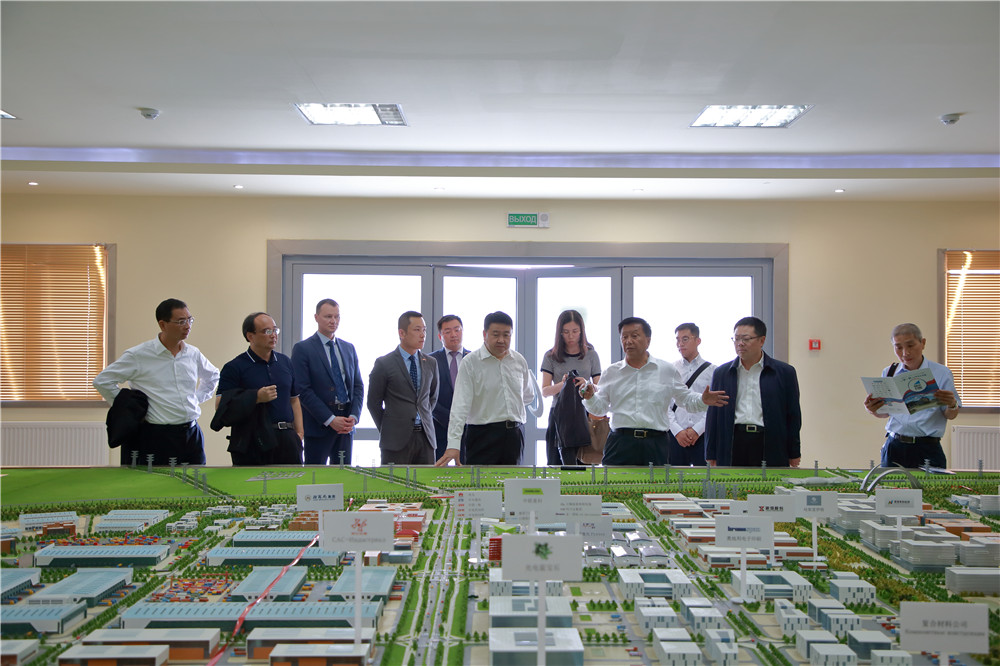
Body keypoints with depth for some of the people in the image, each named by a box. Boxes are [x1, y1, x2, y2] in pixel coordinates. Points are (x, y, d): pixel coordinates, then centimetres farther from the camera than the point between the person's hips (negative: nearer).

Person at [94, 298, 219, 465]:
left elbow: (213, 376, 28)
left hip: (192, 434, 5)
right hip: (157, 437, -4)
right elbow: (102, 381, -2)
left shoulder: (193, 354, 9)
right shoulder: (139, 355, -5)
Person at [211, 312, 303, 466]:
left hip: (286, 440, 4)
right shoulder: (234, 368, -1)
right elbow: (220, 406, -9)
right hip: (251, 443, -4)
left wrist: (299, 433, 8)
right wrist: (257, 397, -16)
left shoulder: (286, 362, 15)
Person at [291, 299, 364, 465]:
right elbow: (303, 391, -10)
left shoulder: (349, 348, 14)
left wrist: (353, 416, -3)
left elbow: (358, 386, 13)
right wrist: (330, 419, -14)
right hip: (317, 425, -5)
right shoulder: (302, 349, -4)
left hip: (346, 424, 5)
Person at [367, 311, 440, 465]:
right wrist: (387, 430, 3)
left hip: (426, 436, 4)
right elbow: (373, 402, 1)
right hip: (396, 440, -4)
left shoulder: (431, 363, 10)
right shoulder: (384, 364, -4)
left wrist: (425, 420, 13)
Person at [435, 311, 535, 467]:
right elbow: (460, 404, -15)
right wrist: (453, 445, -25)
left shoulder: (519, 361, 8)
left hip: (515, 434, 5)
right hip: (483, 434, -4)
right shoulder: (470, 362, -7)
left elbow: (528, 395, 24)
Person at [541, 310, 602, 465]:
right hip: (559, 416, 0)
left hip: (585, 415, 0)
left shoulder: (591, 355, 7)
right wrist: (562, 384, -19)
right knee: (555, 462, -1)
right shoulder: (551, 357, 5)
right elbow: (545, 391, 0)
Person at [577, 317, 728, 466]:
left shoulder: (667, 371, 9)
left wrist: (703, 400, -6)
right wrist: (590, 397, -11)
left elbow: (686, 399, 13)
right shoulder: (611, 372, 9)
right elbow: (600, 408, 9)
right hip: (620, 443, 0)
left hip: (655, 444, 0)